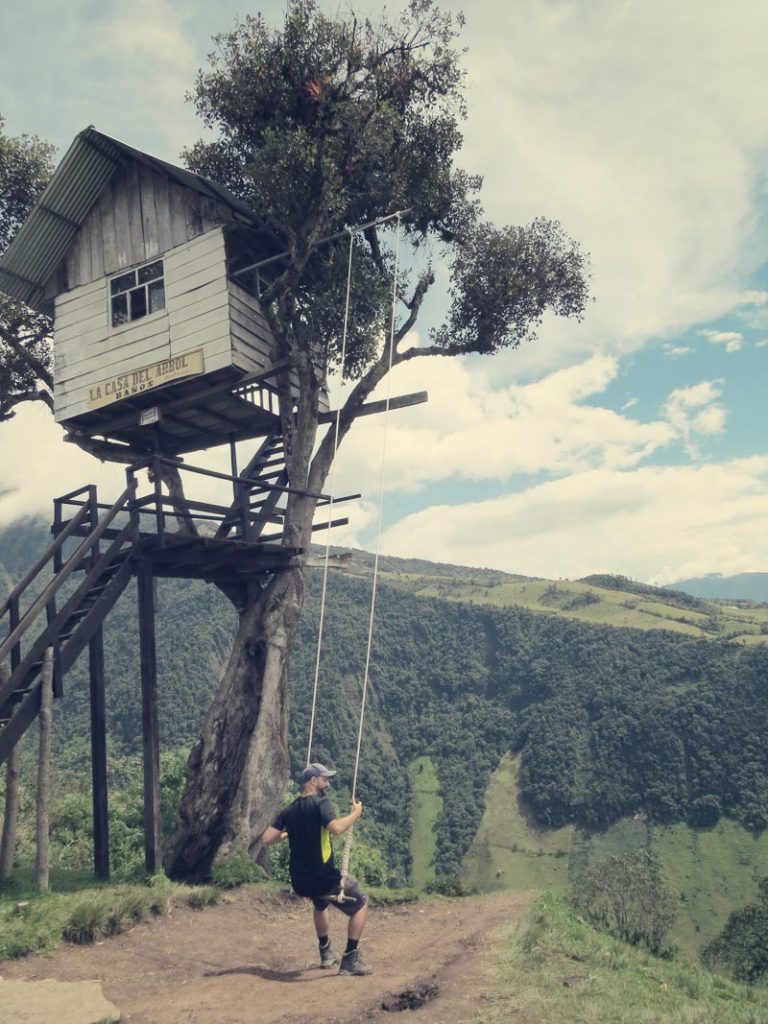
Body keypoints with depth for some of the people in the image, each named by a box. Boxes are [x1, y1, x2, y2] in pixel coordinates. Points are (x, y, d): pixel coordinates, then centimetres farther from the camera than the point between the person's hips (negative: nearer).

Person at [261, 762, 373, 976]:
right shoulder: (320, 803, -13)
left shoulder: (289, 810, 7)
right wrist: (355, 813, -15)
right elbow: (336, 828, -31)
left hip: (300, 883, 7)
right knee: (360, 903, 16)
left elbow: (267, 839, 5)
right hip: (324, 879, -7)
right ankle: (350, 959, 9)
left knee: (321, 904, 38)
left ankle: (326, 954, 42)